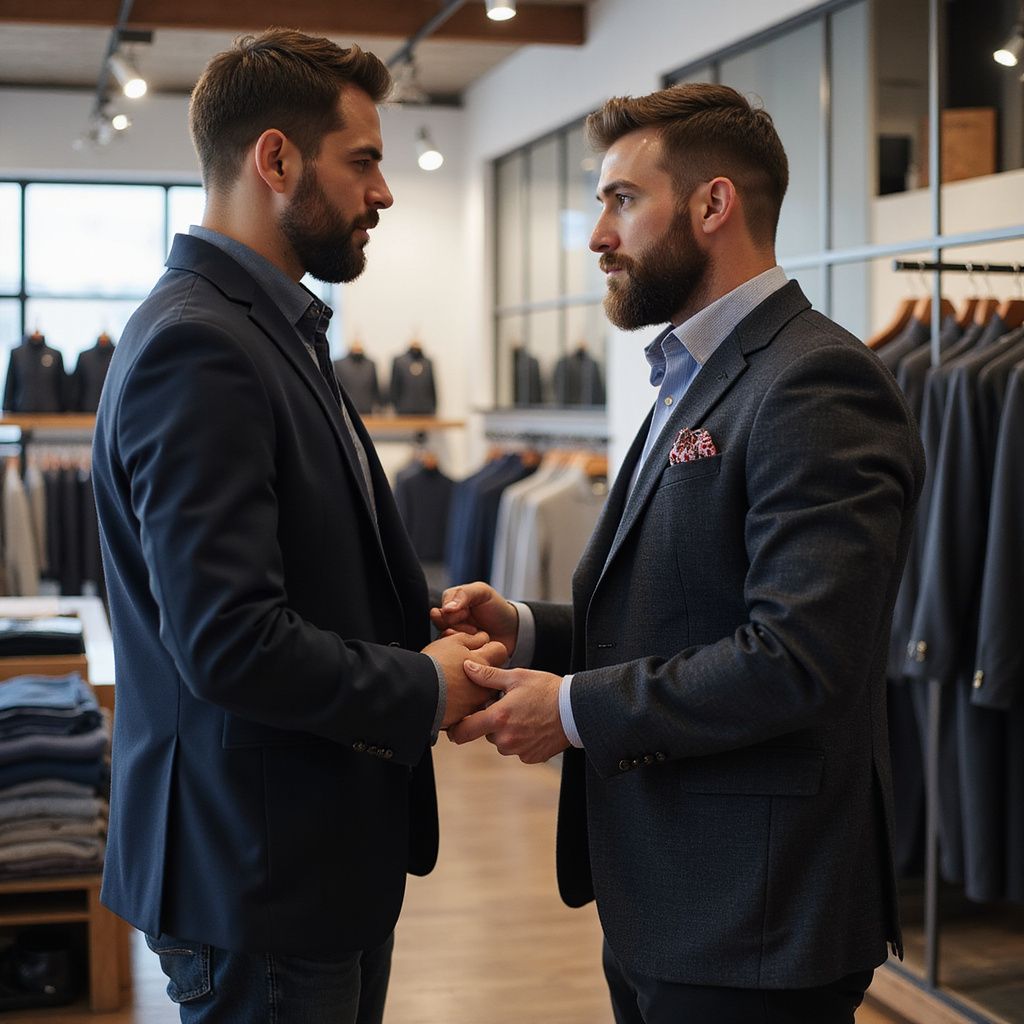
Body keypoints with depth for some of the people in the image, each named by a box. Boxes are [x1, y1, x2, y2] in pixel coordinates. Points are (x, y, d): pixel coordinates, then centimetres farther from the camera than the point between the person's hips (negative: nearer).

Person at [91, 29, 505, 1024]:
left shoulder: (271, 328, 12)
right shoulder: (195, 350, -21)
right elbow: (229, 642, -27)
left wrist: (423, 635, 3)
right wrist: (421, 689, -13)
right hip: (256, 878, -10)